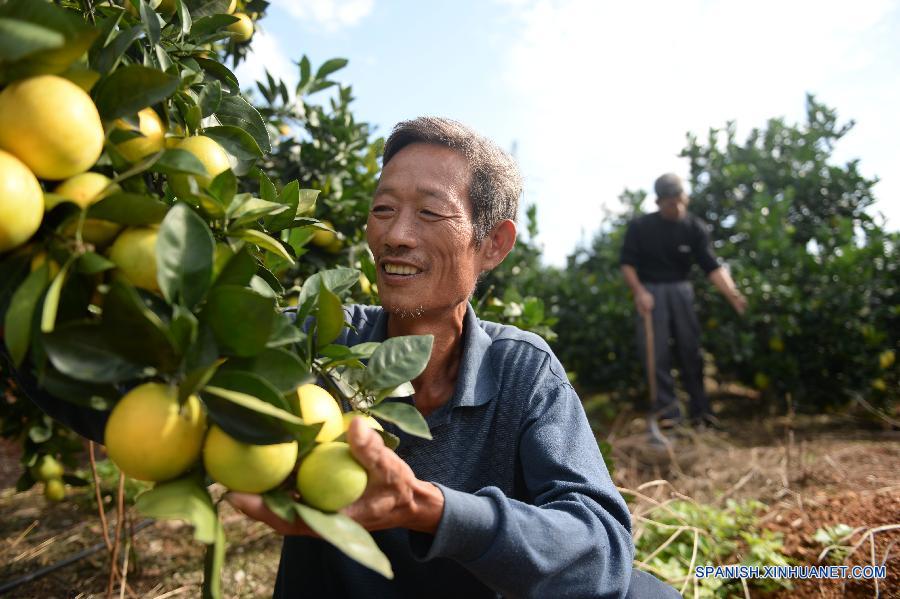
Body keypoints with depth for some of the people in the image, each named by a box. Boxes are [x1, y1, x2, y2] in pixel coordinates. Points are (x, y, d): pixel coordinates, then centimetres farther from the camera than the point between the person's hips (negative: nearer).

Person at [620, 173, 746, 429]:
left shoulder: (695, 228, -7)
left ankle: (700, 410, 14)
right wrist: (639, 292, -17)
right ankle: (667, 410, 3)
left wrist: (733, 295, -29)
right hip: (650, 290, -1)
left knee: (690, 349, 4)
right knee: (657, 352, -5)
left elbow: (712, 267, -14)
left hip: (680, 289, 2)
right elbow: (627, 263, -3)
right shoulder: (640, 227, -9)